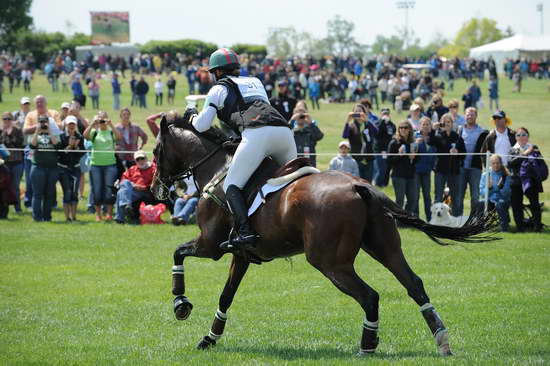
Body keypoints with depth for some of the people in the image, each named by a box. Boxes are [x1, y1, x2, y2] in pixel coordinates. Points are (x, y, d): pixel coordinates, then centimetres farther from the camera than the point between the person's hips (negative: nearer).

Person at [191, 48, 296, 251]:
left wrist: (193, 118, 36)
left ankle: (245, 232, -23)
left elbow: (202, 126, 15)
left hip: (256, 133, -6)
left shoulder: (219, 89, 18)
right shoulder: (256, 82, 34)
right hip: (284, 130, 6)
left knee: (231, 185, -3)